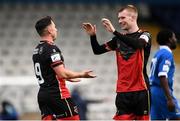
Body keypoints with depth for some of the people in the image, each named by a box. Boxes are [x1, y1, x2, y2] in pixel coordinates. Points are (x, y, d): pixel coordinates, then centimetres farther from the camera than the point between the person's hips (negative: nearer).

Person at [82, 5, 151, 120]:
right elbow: (98, 50, 11)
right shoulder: (119, 38, 12)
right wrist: (93, 36, -8)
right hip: (122, 90, 4)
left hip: (140, 89, -4)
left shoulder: (144, 35, -3)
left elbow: (137, 44, -25)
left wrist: (114, 31, -30)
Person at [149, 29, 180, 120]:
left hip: (153, 91, 9)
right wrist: (169, 99, -25)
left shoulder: (158, 54, 18)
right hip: (162, 92, -9)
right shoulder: (167, 54, -11)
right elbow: (162, 77, -21)